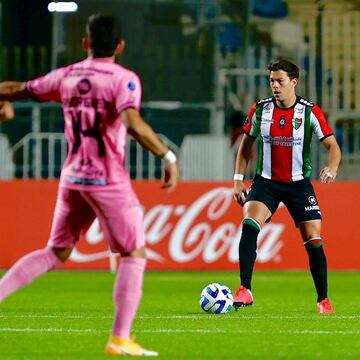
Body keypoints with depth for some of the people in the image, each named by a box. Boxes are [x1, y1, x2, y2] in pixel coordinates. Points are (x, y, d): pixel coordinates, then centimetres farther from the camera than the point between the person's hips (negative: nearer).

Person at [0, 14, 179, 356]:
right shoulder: (123, 79, -10)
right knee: (134, 256, 4)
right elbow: (133, 123, -26)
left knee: (55, 252, 20)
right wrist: (168, 156, -23)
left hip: (72, 177, 6)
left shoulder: (66, 76, 7)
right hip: (108, 181, -6)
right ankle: (120, 339, -1)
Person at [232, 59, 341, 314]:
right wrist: (238, 179, 6)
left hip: (299, 183, -1)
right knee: (249, 224, -24)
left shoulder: (310, 112, -8)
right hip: (266, 181, 1)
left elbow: (332, 145, -7)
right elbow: (247, 143, 12)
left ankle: (323, 300, 14)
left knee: (314, 240, -3)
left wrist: (332, 167, -28)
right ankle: (245, 291, -23)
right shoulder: (260, 110, -1)